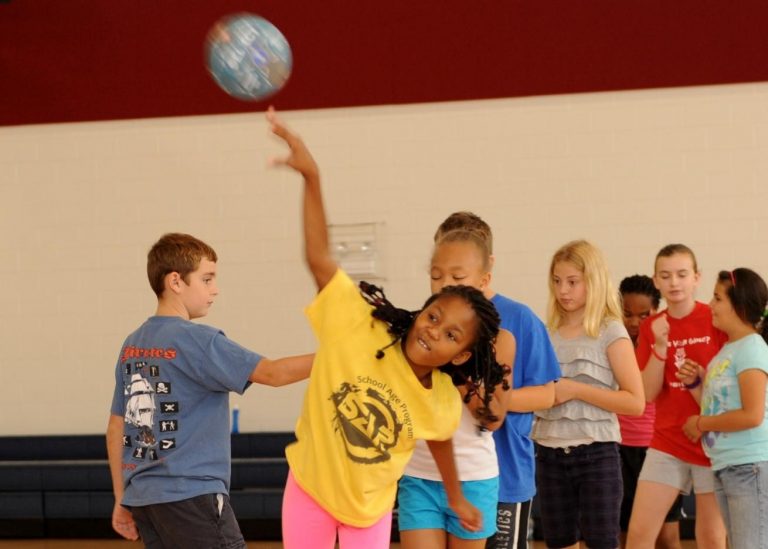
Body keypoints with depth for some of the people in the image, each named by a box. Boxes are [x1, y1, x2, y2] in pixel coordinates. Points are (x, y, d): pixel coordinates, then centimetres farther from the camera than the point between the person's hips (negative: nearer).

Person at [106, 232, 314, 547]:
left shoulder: (132, 346, 12)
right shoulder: (196, 341, -11)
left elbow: (117, 428, 15)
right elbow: (273, 373, -16)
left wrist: (122, 500, 20)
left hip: (143, 497, 8)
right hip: (191, 495, -8)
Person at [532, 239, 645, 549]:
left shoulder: (610, 332, -6)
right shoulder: (547, 333, 8)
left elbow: (635, 402, -12)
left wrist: (576, 389, -17)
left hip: (596, 452, -5)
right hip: (550, 453, 5)